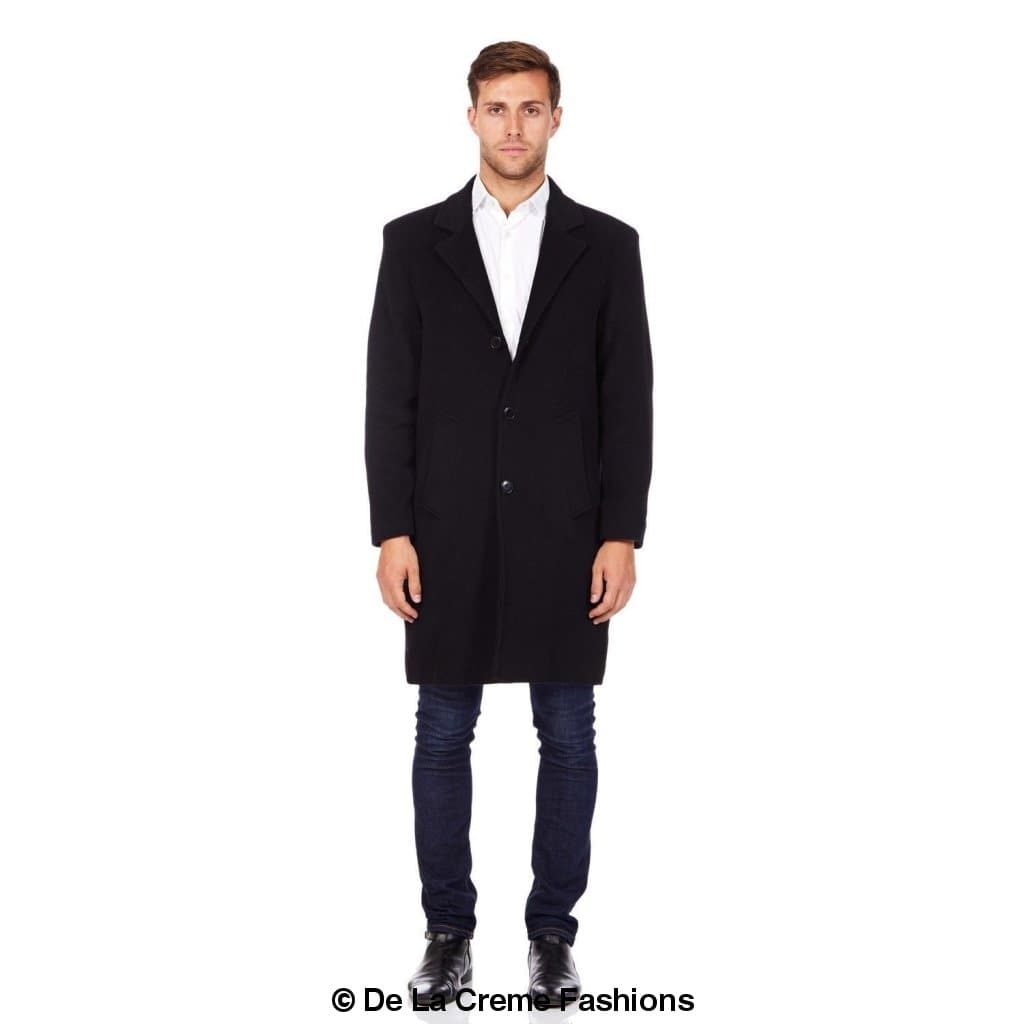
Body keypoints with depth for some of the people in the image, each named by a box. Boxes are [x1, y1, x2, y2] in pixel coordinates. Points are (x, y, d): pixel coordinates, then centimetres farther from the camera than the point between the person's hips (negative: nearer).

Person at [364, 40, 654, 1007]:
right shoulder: (413, 241, 2)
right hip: (449, 535, 0)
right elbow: (390, 399, 1)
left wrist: (621, 535, -6)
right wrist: (391, 533, -5)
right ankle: (449, 930, 20)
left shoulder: (605, 244, 2)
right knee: (442, 735, 7)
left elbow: (628, 400, 0)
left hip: (565, 535, 0)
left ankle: (552, 929, 20)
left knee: (567, 736, 6)